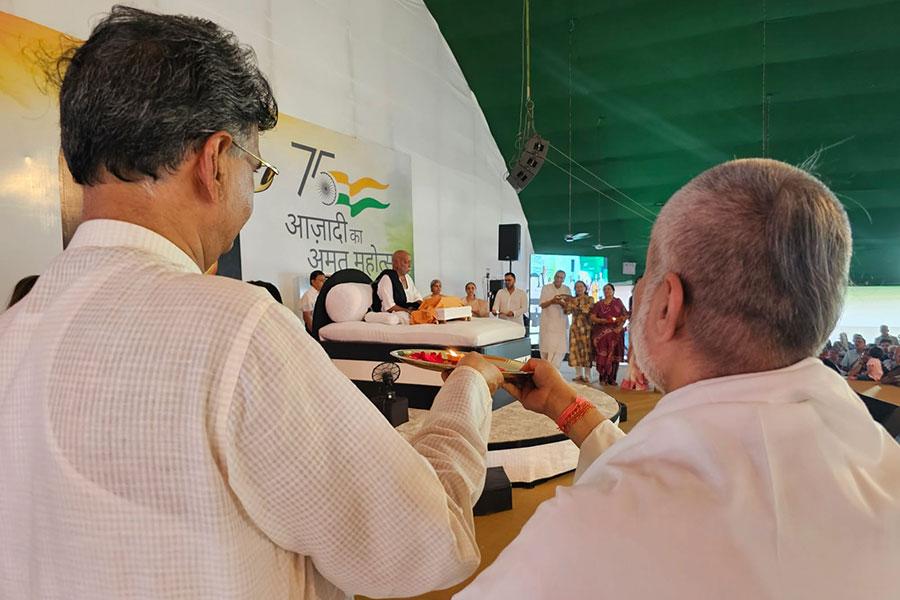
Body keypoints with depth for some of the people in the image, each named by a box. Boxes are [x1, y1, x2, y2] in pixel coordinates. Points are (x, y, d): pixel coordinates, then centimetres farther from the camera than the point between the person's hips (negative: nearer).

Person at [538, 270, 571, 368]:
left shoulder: (567, 289, 6)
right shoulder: (546, 288, 1)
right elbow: (542, 305, -3)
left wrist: (562, 303, -18)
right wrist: (552, 301, -21)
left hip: (561, 322, 2)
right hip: (547, 322, -2)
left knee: (561, 347, -6)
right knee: (547, 346, -3)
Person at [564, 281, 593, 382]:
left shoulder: (589, 299, 5)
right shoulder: (572, 299, 14)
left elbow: (586, 309, -12)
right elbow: (567, 311, 2)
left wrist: (575, 304, -12)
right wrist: (568, 302, -12)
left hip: (586, 327, -3)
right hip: (575, 327, 4)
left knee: (586, 350, -5)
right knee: (576, 350, 1)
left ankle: (587, 376, -2)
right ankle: (578, 375, 8)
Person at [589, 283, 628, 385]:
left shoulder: (618, 302, 10)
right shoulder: (598, 304, 12)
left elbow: (625, 316, 5)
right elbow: (592, 317, 4)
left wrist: (620, 327, -10)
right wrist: (604, 320, -11)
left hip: (615, 332, 0)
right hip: (601, 333, 0)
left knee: (614, 355, -3)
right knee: (602, 356, -8)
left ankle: (612, 378, 1)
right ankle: (603, 378, -5)